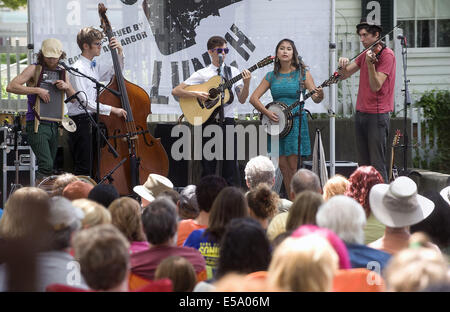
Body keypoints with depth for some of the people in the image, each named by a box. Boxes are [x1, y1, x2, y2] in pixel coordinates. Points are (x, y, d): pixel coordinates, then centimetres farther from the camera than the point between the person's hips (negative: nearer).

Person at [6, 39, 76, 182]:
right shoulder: (34, 69, -4)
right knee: (46, 165, -21)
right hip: (37, 124, -6)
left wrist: (67, 87, -6)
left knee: (49, 168, 9)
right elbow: (11, 87, -15)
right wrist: (37, 90, -20)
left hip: (54, 125, 6)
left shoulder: (61, 72, 14)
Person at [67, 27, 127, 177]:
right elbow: (84, 101, -21)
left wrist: (120, 53, 11)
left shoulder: (95, 66, 12)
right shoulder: (78, 69, -14)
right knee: (83, 169, -12)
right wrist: (111, 109, -22)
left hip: (92, 119, 9)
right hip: (81, 121, -9)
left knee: (93, 166, 11)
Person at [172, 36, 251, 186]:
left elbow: (242, 99, 5)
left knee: (231, 166, -2)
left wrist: (246, 84, -13)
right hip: (209, 121, -1)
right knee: (208, 167, 1)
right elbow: (175, 91, -2)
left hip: (228, 121, 1)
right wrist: (197, 94, -15)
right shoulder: (202, 74, 3)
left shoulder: (233, 72, 10)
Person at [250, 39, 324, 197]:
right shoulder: (272, 76, 10)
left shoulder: (302, 73, 1)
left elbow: (315, 97, -5)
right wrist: (267, 112, -7)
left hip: (296, 122, -3)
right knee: (283, 166, 2)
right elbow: (254, 98, 9)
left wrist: (319, 96, -30)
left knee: (292, 166, -10)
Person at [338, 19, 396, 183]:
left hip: (377, 114, -8)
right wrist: (343, 66, -11)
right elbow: (344, 75, 10)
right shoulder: (365, 55, 15)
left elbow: (376, 86, -17)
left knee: (377, 165, -10)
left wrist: (370, 64, -31)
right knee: (363, 165, 9)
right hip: (361, 113, 8)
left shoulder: (387, 54, -9)